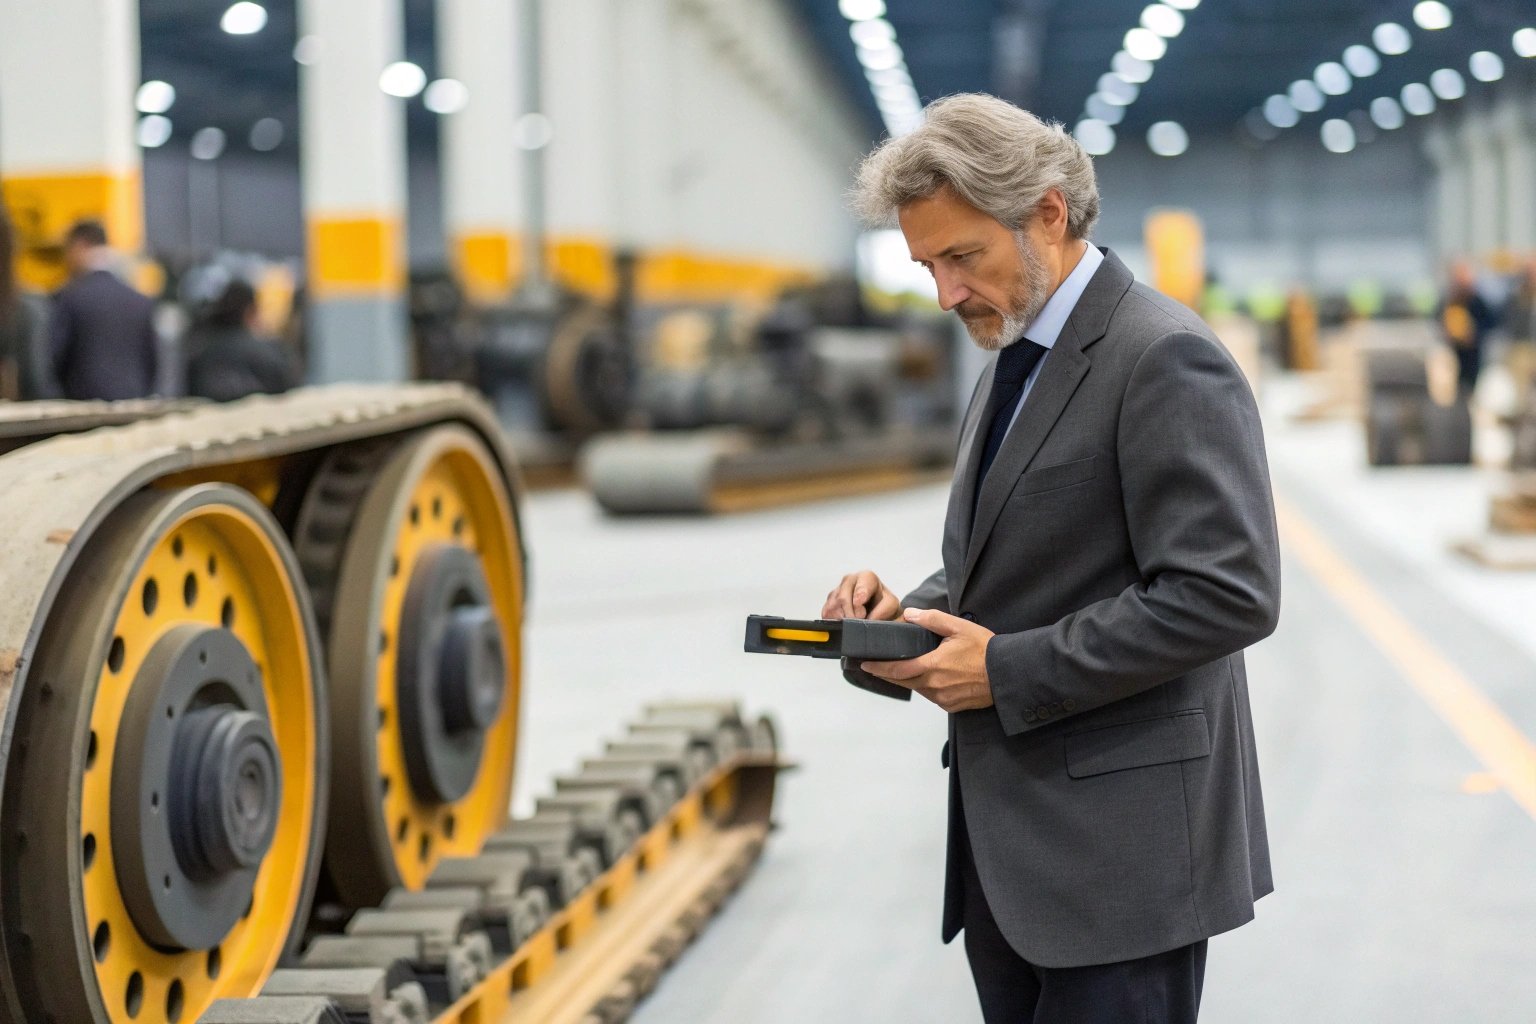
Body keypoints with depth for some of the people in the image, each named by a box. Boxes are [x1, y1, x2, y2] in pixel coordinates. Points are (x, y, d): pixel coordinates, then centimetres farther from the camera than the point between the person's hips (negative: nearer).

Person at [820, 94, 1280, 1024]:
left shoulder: (1166, 360, -14)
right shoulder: (1012, 366, 16)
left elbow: (1228, 593, -21)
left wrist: (1006, 670, -19)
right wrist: (909, 610, 2)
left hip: (1120, 849, -9)